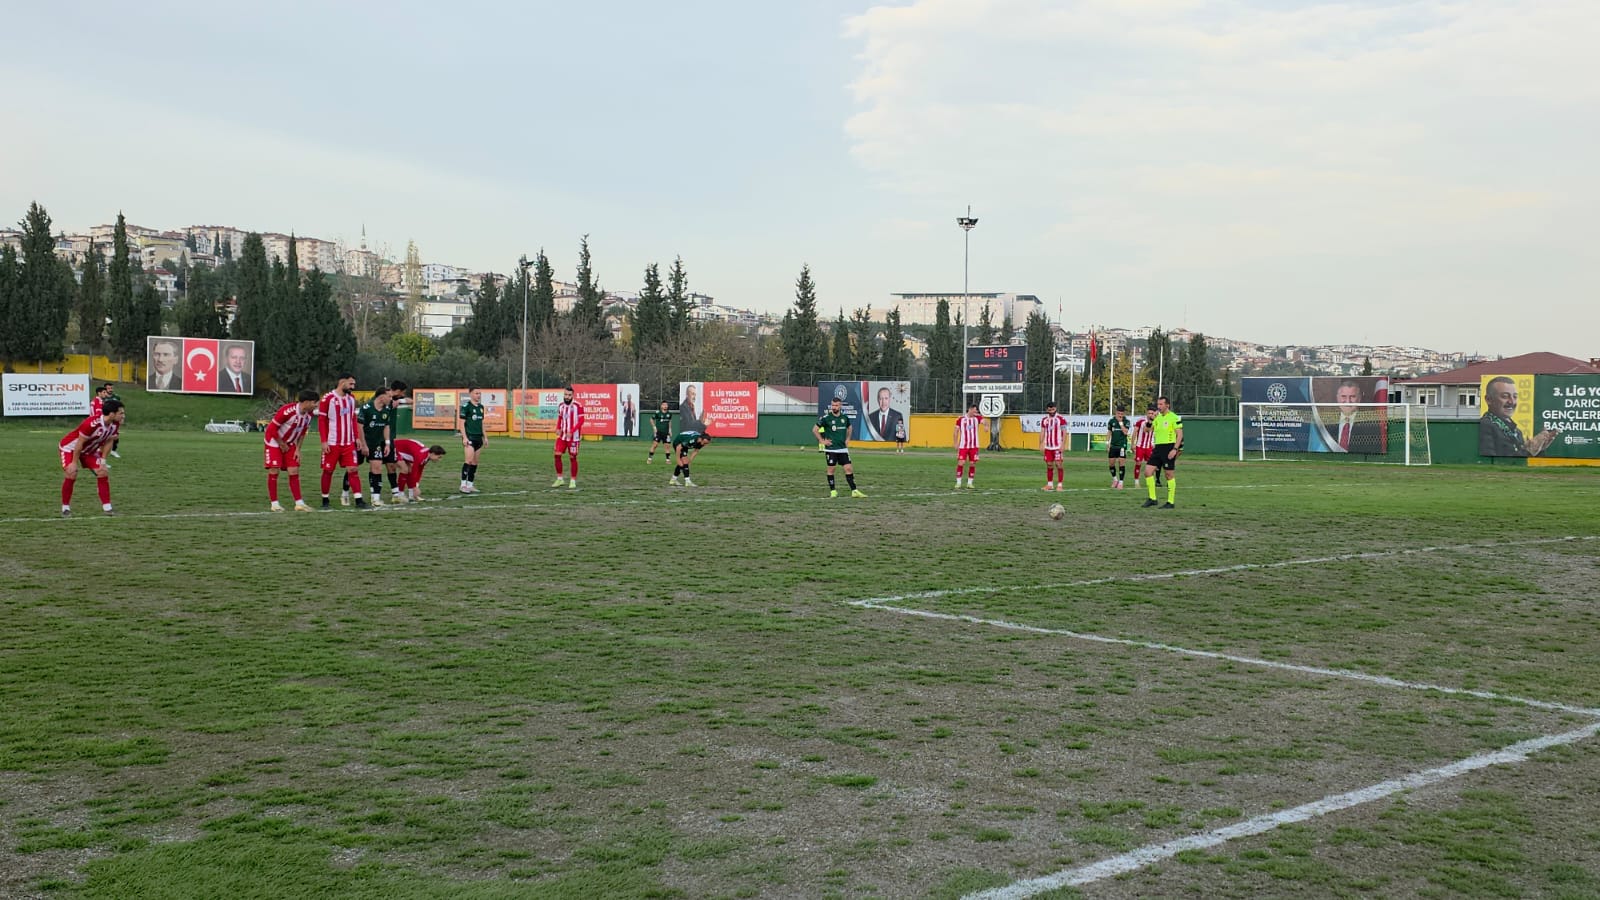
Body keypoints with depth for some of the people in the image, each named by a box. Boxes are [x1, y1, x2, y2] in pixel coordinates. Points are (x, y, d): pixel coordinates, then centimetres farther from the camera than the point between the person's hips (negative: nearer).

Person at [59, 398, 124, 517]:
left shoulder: (115, 425, -15)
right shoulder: (91, 423, -37)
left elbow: (107, 442, -1)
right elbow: (79, 444, -28)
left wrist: (103, 460, -5)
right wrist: (74, 463, -21)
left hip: (89, 450, 7)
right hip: (70, 447, -7)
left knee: (103, 472, -6)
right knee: (71, 474, -21)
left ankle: (107, 507, -1)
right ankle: (65, 508, -5)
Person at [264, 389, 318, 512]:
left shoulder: (308, 415, -7)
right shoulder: (287, 411, -31)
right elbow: (272, 429, -24)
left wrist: (298, 449, 1)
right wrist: (282, 444, -14)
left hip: (289, 444, 7)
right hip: (273, 442, -7)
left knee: (294, 471, 0)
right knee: (274, 471, -9)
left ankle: (299, 503, 0)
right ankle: (274, 503, -2)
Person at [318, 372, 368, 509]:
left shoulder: (351, 398, 11)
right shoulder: (327, 398, -8)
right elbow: (321, 421, -7)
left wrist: (357, 437, 11)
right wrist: (324, 441, -12)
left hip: (349, 443, 5)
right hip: (332, 443, -5)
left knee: (353, 469, -3)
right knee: (328, 471, 5)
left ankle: (359, 500, -6)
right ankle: (325, 500, 17)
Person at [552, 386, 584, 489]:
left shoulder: (578, 406, -12)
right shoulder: (561, 406, 7)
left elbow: (581, 421, -12)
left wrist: (571, 431, -20)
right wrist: (558, 428, 1)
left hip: (573, 436, -5)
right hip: (562, 435, 5)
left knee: (573, 457, 1)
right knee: (557, 455, -2)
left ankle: (573, 481, 11)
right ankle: (559, 479, 10)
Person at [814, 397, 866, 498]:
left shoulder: (845, 417, 6)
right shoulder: (826, 417, -8)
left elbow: (849, 428, 26)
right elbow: (815, 429, -3)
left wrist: (847, 439, 13)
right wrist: (822, 441, -8)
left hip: (843, 448, 3)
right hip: (830, 449, -3)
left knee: (849, 468, -1)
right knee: (831, 469, 1)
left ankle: (854, 491, 2)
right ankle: (833, 491, 11)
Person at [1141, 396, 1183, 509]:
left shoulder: (1174, 417, -7)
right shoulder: (1157, 417, 14)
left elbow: (1180, 434, -10)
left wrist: (1175, 449, -18)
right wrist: (1150, 419, -1)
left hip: (1168, 448, -7)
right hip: (1157, 448, 7)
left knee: (1169, 475, -1)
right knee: (1148, 471, -1)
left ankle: (1170, 502, 6)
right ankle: (1152, 499, 7)